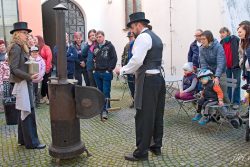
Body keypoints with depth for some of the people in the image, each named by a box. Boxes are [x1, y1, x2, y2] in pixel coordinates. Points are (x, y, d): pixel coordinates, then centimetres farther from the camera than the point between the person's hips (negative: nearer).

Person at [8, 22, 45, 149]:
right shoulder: (16, 48, -13)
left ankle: (23, 139, 25)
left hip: (25, 83, 10)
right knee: (28, 112, -5)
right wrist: (30, 77, -23)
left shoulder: (21, 47, 14)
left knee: (24, 112, 14)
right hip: (22, 83, -10)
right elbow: (14, 69, -19)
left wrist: (30, 76, 6)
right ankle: (31, 142, 3)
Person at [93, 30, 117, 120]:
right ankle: (103, 106, 25)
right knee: (100, 91, 12)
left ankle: (105, 110, -3)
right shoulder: (95, 47, 12)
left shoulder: (109, 46, -3)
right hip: (97, 72, 6)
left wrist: (110, 69, -11)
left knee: (106, 92, -5)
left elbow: (114, 58, -7)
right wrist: (94, 66, 8)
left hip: (106, 72, -5)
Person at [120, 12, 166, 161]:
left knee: (144, 117, -4)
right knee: (157, 114, 14)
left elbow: (137, 60, -19)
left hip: (148, 81, -10)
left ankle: (142, 152, 5)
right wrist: (133, 70, 23)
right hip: (159, 77, 10)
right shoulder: (156, 37, 19)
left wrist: (123, 70, -5)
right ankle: (156, 146, 26)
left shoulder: (143, 37, -10)